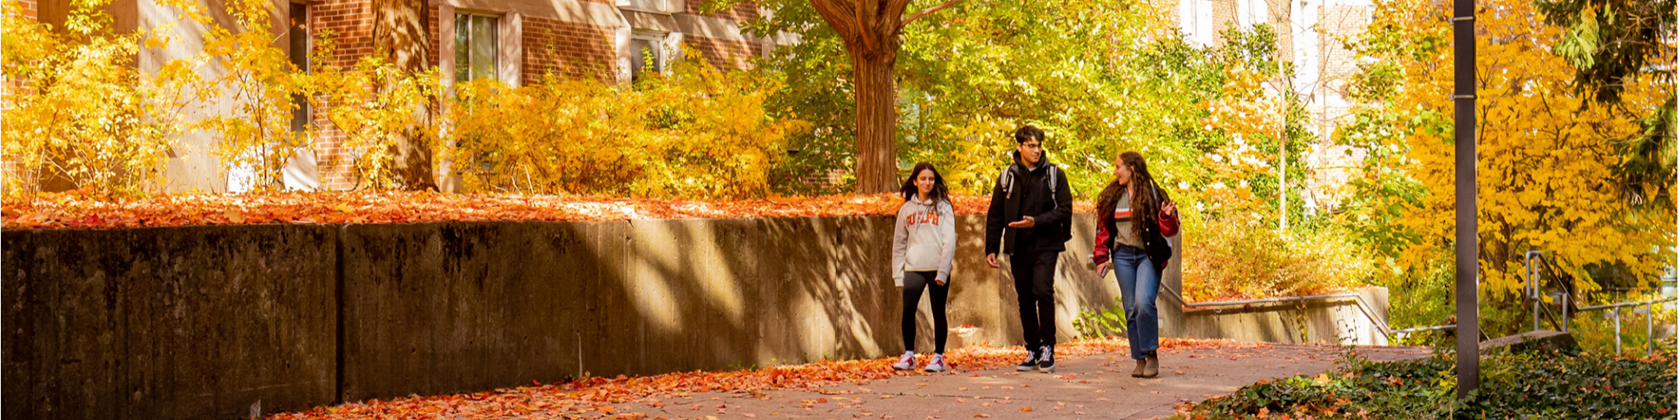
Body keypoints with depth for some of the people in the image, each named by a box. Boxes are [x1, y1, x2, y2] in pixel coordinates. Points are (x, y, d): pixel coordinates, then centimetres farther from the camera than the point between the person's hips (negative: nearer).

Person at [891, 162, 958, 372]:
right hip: (913, 268, 2)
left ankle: (939, 357, 13)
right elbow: (899, 243, 14)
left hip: (937, 268, -2)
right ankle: (908, 355, 4)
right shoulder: (906, 209, 12)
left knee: (938, 313, 4)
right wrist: (898, 273, 6)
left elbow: (949, 240, -4)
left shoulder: (943, 206, 3)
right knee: (908, 310, -8)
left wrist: (943, 271, -12)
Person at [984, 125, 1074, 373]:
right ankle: (1033, 350, 16)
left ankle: (1047, 346, -5)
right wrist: (991, 248, 5)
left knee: (1043, 291, -19)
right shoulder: (1008, 176, 9)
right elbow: (995, 215, 12)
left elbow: (1065, 209, -4)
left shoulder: (1054, 174, 1)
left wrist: (1037, 222, -17)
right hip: (1018, 248, 3)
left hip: (1045, 245, -3)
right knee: (1025, 299, 7)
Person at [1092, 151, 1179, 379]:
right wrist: (1101, 257, 6)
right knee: (1131, 308, 3)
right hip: (1123, 255, 4)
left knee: (1144, 302, -20)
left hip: (1148, 256, -4)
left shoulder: (1153, 194, -1)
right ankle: (1140, 359, 10)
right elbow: (1103, 228, 14)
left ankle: (1151, 354, -8)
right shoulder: (1112, 196, 11)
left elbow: (1169, 230, 1)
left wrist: (1167, 217, -21)